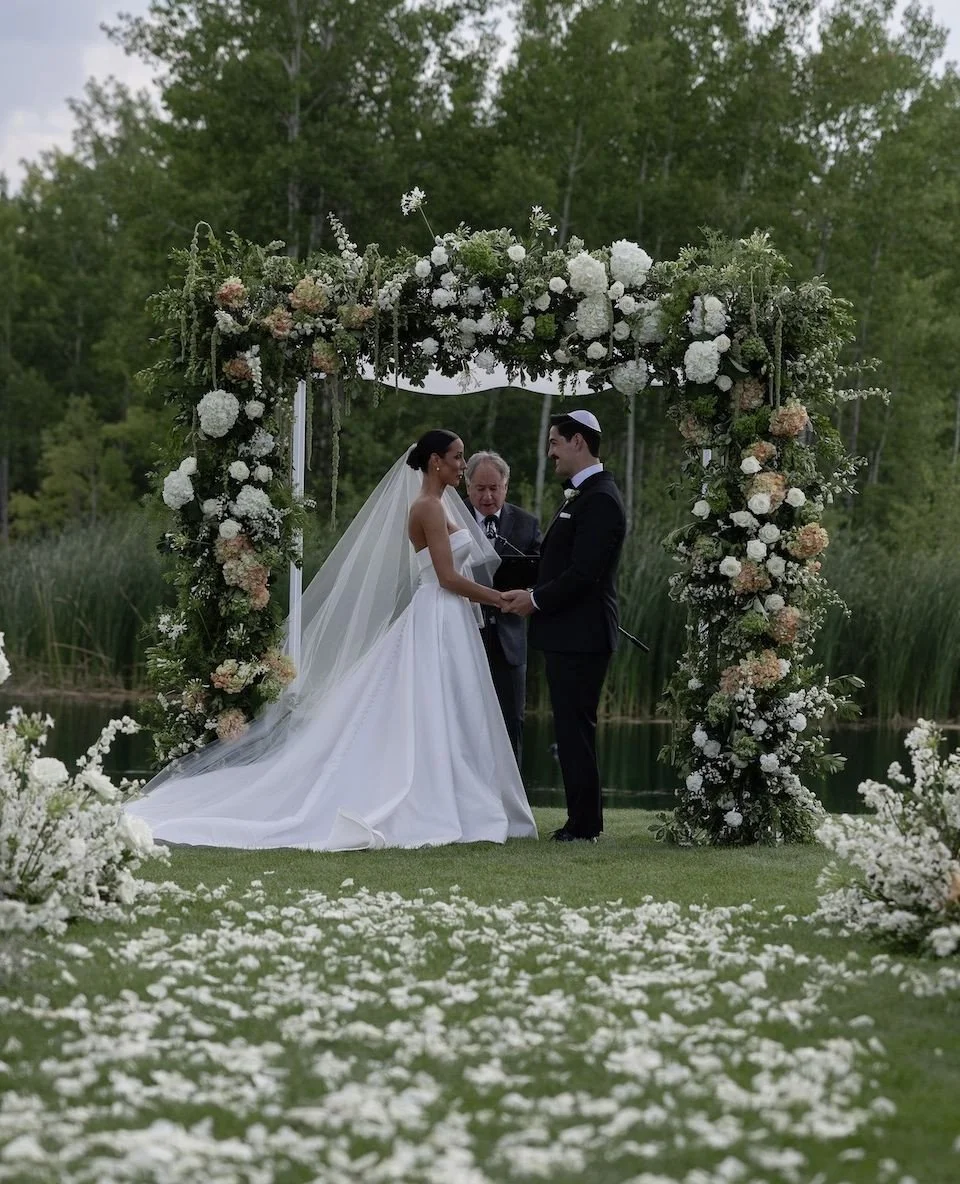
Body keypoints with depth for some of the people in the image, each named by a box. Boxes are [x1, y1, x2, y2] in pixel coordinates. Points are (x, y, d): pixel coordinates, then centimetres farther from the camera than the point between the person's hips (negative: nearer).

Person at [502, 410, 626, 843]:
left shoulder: (599, 499, -16)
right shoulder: (579, 495, 18)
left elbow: (583, 573, -22)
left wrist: (537, 599, -12)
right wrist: (531, 593, 7)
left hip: (580, 635, -10)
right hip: (567, 634, 10)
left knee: (575, 727, -7)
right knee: (572, 729, 13)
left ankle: (583, 824, -3)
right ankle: (582, 819, 18)